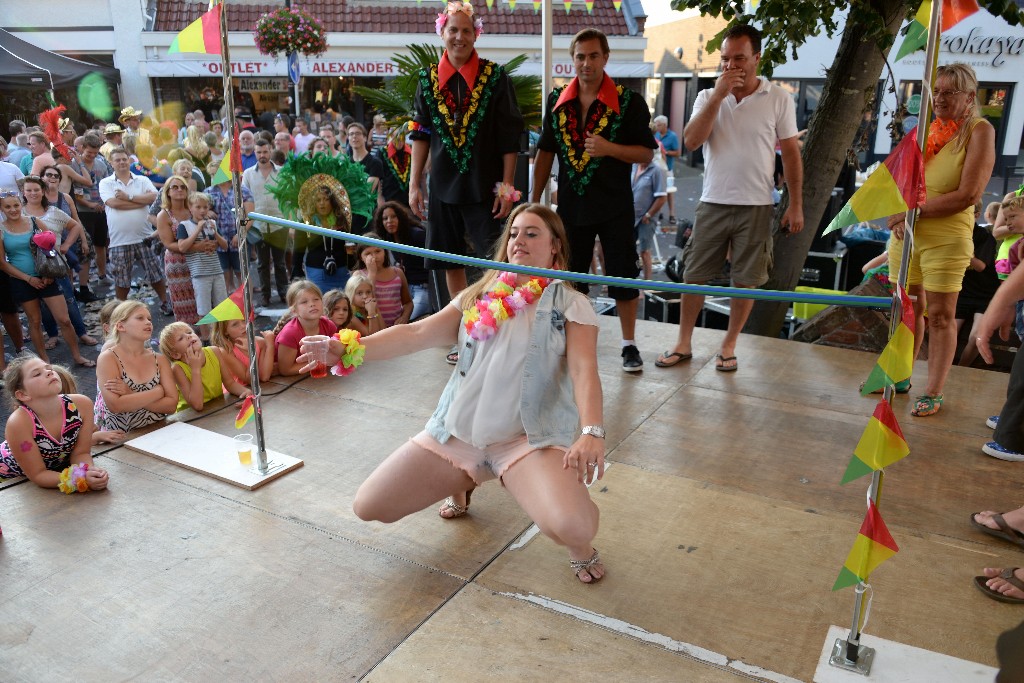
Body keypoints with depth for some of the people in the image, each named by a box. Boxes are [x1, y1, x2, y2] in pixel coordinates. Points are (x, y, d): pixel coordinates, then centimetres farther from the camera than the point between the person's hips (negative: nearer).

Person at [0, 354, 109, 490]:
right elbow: (38, 475, -23)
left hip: (57, 469, 3)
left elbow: (80, 453, -11)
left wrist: (91, 471, -31)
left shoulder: (82, 404, -21)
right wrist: (82, 479, -36)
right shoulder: (18, 422, -29)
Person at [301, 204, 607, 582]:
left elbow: (583, 369, -12)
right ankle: (462, 484, 29)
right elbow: (417, 333, 2)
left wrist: (592, 432, -30)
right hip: (456, 431, 5)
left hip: (529, 437, -5)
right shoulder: (479, 297, 12)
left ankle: (580, 543, 9)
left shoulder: (570, 304, 1)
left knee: (571, 528, -32)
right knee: (368, 507, 4)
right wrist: (347, 348, -12)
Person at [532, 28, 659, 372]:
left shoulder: (629, 101, -6)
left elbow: (646, 153, -6)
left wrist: (609, 148, -23)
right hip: (571, 204, 4)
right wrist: (535, 199, 7)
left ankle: (629, 344, 14)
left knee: (623, 276, 1)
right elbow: (545, 152, 10)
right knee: (570, 276, 12)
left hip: (615, 205, -3)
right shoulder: (557, 100, 5)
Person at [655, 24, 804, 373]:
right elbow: (691, 141, -12)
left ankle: (728, 347, 20)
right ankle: (683, 344, 19)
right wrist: (719, 95, -17)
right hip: (713, 203, 1)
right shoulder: (708, 96, 3)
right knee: (695, 276, 6)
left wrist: (796, 205, -2)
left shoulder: (778, 99, -1)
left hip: (755, 207, -1)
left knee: (745, 281, 6)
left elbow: (791, 154, 2)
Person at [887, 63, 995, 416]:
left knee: (940, 315, 0)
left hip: (946, 237, -5)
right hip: (905, 233, 5)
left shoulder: (979, 131, -5)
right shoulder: (924, 128, 12)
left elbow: (969, 194, -14)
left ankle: (934, 392, 10)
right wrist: (896, 215, -6)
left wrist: (917, 210, -14)